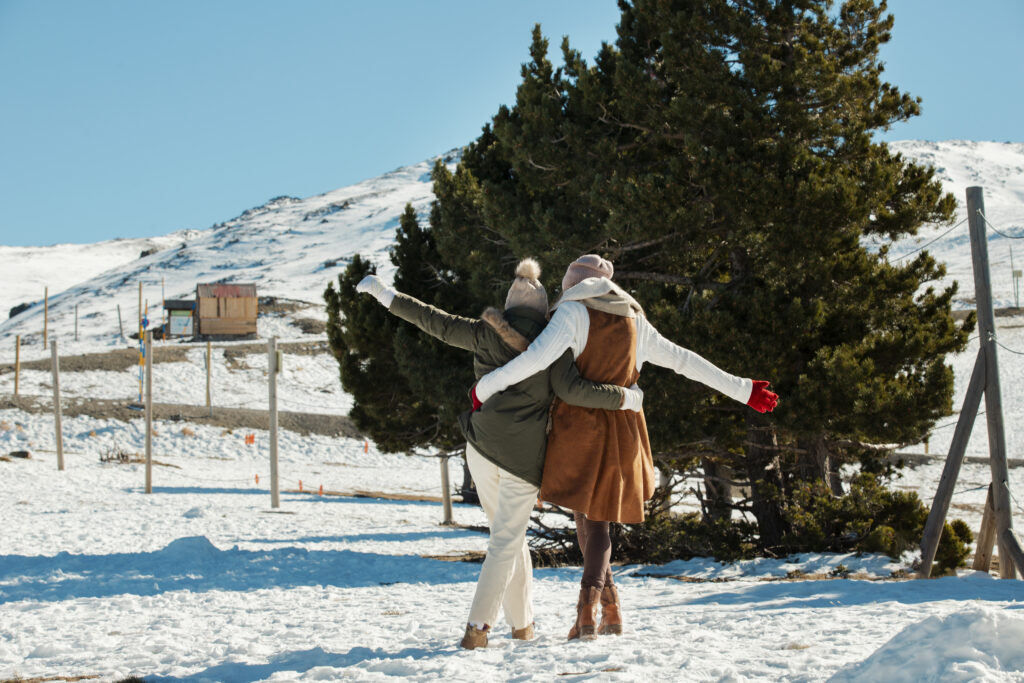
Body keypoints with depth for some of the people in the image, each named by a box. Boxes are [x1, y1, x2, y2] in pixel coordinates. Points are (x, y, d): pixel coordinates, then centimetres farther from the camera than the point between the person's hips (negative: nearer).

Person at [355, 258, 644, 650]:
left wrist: (383, 293, 13)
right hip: (524, 456, -3)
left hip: (482, 448, 3)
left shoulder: (486, 333, 2)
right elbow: (571, 390, -12)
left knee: (508, 534, 17)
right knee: (507, 541, 1)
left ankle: (522, 622, 21)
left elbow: (434, 321, 5)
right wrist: (627, 398, -3)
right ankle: (477, 627, -9)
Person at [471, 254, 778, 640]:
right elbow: (684, 360, 16)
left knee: (587, 515, 5)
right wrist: (742, 391, 23)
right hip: (622, 430, 4)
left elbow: (539, 356, -20)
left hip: (579, 426, -4)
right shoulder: (634, 320, 13)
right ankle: (589, 608, -6)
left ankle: (607, 607, 2)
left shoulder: (574, 312, -4)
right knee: (595, 518, 9)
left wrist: (486, 386, -11)